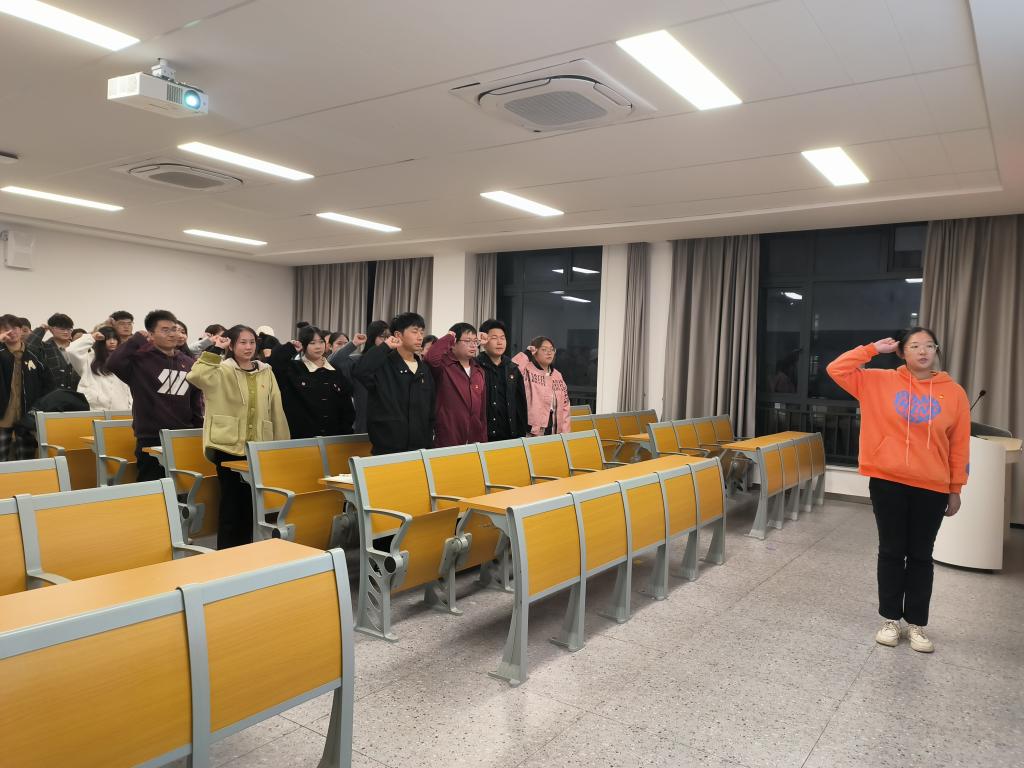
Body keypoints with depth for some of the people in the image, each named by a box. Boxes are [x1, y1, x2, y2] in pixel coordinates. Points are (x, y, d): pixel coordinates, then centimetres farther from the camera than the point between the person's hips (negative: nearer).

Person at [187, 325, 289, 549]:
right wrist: (214, 350, -20)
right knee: (231, 502, 0)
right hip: (229, 447, -4)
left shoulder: (266, 372, 10)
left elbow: (276, 411, 11)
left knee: (251, 504, 11)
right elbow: (195, 376, -22)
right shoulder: (222, 370, 0)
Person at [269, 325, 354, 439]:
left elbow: (347, 408, 10)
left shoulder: (335, 373, 10)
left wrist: (346, 434, 2)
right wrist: (290, 348, -7)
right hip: (301, 438, -3)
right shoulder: (293, 369, 2)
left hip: (333, 437, 3)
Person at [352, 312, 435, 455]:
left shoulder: (424, 370, 11)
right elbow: (359, 371, -28)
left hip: (419, 450, 5)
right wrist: (385, 347, -18)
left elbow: (430, 412, 14)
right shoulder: (382, 365, -7)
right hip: (386, 450, -5)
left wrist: (429, 445, 10)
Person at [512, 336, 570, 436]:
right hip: (532, 431, -6)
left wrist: (565, 433, 8)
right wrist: (527, 354, -13)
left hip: (554, 431, 6)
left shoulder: (557, 376, 14)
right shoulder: (527, 371, -5)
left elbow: (565, 406, 15)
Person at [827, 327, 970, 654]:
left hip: (932, 488, 1)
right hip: (887, 482, 0)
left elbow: (959, 446, 3)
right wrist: (873, 349, -6)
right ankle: (891, 619, 22)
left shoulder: (954, 393, 0)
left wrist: (956, 489, 4)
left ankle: (916, 623, 23)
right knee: (891, 552, 10)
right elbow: (836, 369, -6)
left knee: (920, 555, 10)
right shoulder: (880, 381, -1)